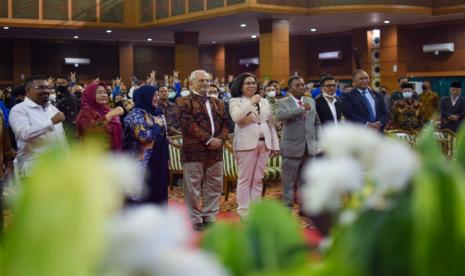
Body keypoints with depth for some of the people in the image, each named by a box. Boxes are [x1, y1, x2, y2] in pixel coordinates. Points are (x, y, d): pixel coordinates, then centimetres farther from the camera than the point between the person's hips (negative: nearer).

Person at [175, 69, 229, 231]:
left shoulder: (217, 103, 19)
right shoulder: (183, 102, -1)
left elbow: (224, 123, 12)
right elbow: (188, 124, -13)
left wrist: (220, 139, -8)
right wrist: (208, 139, -18)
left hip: (215, 151, 6)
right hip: (193, 151, -5)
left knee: (214, 187, 9)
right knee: (194, 188, 1)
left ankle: (210, 217, 20)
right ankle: (197, 220, 11)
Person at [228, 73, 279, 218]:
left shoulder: (264, 102, 16)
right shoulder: (235, 101, 1)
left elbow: (271, 123, 16)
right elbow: (236, 117, -20)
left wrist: (275, 145, 11)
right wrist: (251, 102, -17)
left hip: (264, 144, 5)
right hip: (246, 144, -5)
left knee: (258, 179, 9)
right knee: (245, 179, -2)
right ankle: (244, 212, 4)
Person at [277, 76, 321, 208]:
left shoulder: (311, 101, 13)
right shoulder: (283, 102, -3)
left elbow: (317, 122, 20)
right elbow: (280, 115, -25)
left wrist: (316, 140, 9)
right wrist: (302, 109, -27)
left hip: (309, 147, 5)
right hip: (292, 148, -4)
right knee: (289, 180, 1)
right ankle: (287, 206, 10)